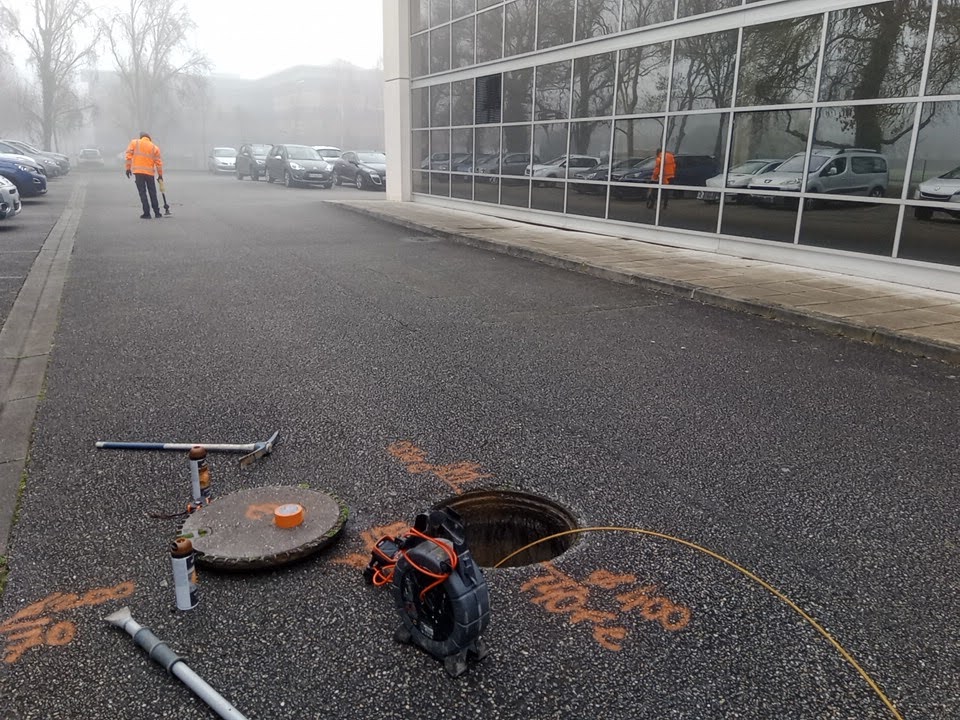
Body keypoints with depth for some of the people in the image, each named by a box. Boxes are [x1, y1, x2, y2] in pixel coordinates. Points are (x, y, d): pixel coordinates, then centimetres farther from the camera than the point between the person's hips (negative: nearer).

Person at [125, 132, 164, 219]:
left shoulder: (134, 142, 7)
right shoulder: (154, 147, 9)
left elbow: (129, 155, -2)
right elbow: (158, 162, 7)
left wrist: (128, 168, 2)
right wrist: (160, 175, 14)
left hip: (138, 172, -1)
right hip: (149, 172, 1)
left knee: (142, 192, 2)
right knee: (153, 193, 12)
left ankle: (147, 213, -2)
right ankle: (157, 213, 14)